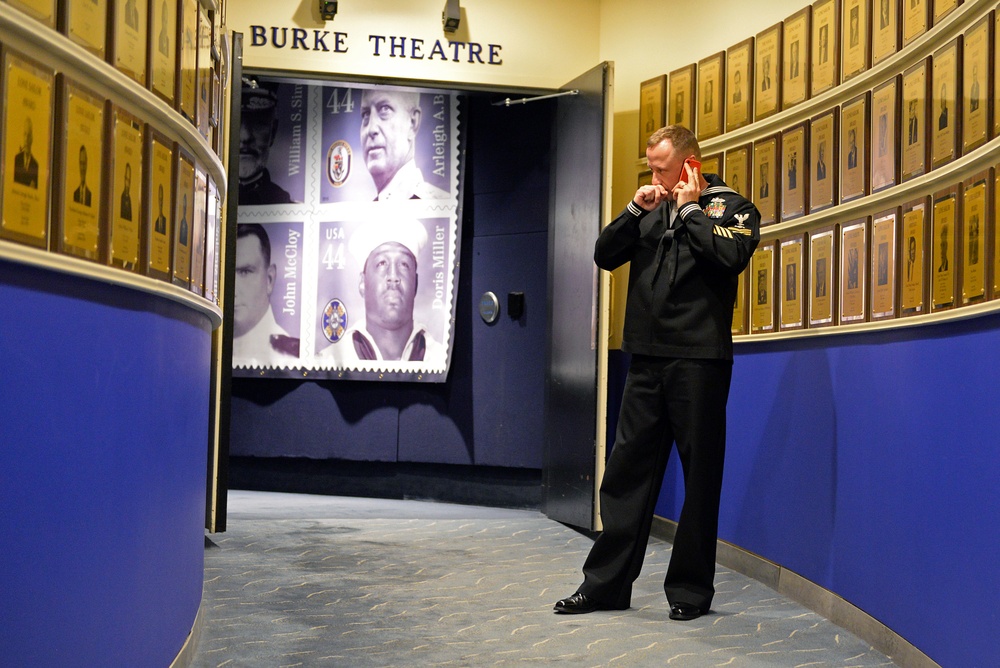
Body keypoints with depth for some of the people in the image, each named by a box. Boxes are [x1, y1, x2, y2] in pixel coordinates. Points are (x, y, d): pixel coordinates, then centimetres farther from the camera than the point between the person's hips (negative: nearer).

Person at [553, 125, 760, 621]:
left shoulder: (731, 207, 2)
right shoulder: (651, 210, 16)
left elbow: (730, 256, -17)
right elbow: (604, 256, 11)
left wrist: (689, 209, -9)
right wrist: (635, 210, -1)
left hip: (700, 361, -5)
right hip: (647, 359, 5)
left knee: (700, 475, 2)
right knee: (627, 469, 6)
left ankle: (691, 589, 12)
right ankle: (606, 583, 13)